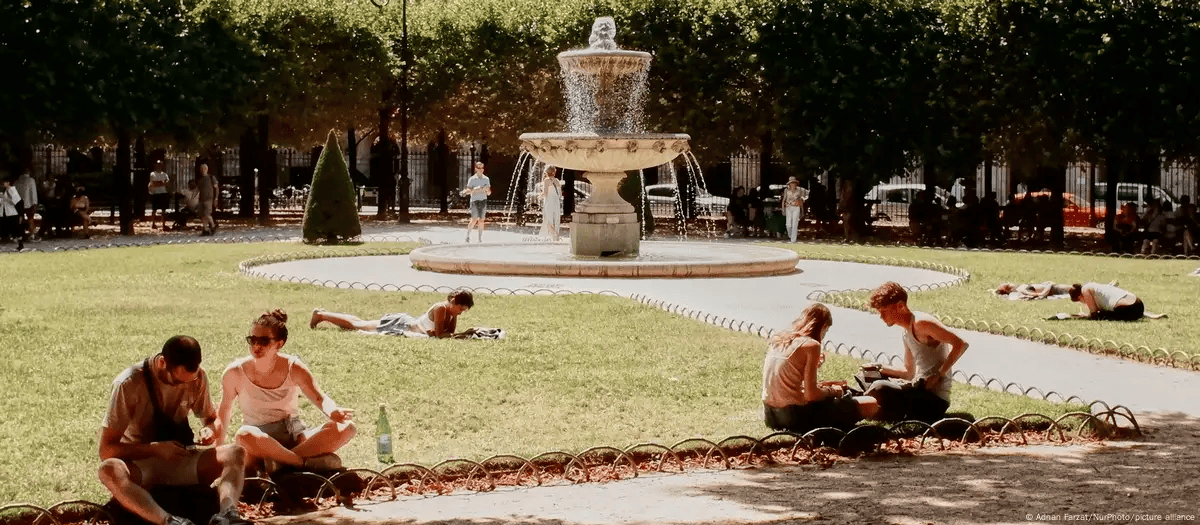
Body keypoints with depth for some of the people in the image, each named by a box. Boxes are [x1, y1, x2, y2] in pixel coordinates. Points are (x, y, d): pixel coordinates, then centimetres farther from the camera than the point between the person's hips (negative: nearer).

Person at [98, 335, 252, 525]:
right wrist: (155, 448, -29)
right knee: (110, 470, -38)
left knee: (236, 454, -21)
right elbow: (106, 450, -18)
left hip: (180, 459, 4)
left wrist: (210, 430, -14)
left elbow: (213, 419, 10)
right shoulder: (129, 384, -18)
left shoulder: (197, 377, -5)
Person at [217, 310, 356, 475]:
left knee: (346, 427, -24)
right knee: (245, 435, -42)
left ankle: (280, 461, -28)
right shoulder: (235, 373, -6)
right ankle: (306, 462, -28)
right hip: (259, 440, -2)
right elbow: (225, 409, 8)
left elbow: (320, 398, -11)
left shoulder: (293, 368, -4)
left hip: (293, 434, 2)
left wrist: (334, 412, -34)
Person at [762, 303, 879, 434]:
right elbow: (811, 395, -15)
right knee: (871, 405, -4)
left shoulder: (777, 340, 11)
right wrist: (831, 391, 3)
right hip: (793, 417, -8)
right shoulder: (811, 345, -10)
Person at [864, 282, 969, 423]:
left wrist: (939, 375, -22)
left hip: (934, 400, -10)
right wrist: (882, 370, 11)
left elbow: (960, 344, -20)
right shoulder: (907, 333, 17)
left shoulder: (921, 323, -12)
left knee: (879, 388, -27)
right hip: (921, 393, 10)